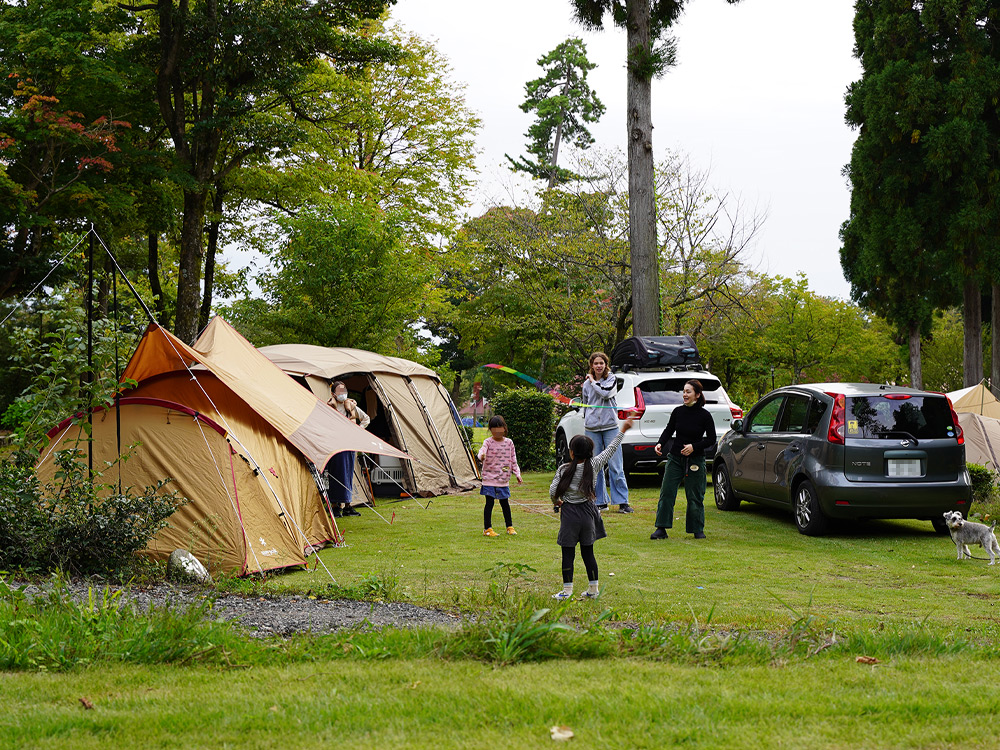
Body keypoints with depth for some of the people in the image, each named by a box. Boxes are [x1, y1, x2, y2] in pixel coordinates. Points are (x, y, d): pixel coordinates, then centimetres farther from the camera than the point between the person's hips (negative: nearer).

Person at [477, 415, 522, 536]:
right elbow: (483, 450, -25)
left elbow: (513, 459, 12)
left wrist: (517, 473, 9)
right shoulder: (488, 442, -6)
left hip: (504, 480, 3)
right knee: (489, 503, -2)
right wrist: (481, 456, -48)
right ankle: (487, 529, 5)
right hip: (490, 478, -3)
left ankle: (510, 527, 25)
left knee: (505, 503, 12)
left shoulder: (509, 442, 5)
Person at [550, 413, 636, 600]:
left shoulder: (564, 469, -11)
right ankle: (593, 588, 15)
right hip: (588, 511, 4)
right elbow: (611, 449, 5)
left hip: (570, 513, -4)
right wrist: (623, 430, 14)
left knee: (568, 553, 2)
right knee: (588, 552, 11)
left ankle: (567, 590, 4)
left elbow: (553, 491, -10)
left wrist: (557, 502, 12)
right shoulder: (594, 465, -4)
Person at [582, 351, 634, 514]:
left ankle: (622, 501, -5)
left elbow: (606, 393, -16)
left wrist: (593, 381, -3)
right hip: (592, 429, 3)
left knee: (615, 466, -7)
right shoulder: (587, 384, 12)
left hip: (610, 426, -3)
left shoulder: (611, 379, 4)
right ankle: (600, 502, 9)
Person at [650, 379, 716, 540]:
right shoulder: (678, 412, 2)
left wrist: (694, 446, -16)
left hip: (695, 459, -3)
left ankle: (698, 530, 18)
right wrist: (660, 444, -7)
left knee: (695, 496, 3)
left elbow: (711, 439, -3)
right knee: (666, 492, -4)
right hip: (675, 458, 3)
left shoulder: (704, 415, -7)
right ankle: (661, 529, 2)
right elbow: (669, 430, 10)